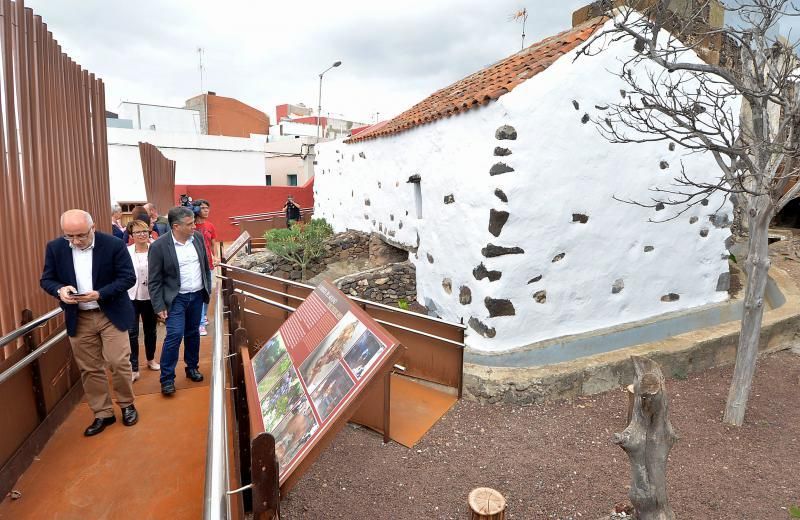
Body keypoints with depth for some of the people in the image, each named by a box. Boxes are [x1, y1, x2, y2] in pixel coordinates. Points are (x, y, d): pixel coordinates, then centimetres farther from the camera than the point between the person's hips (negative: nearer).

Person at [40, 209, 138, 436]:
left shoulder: (114, 245, -13)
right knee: (89, 369, 10)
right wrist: (60, 290, -19)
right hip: (78, 319, 3)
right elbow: (46, 279, 5)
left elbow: (128, 277, -11)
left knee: (119, 363, 1)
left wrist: (100, 294, -24)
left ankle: (127, 405, 23)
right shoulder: (54, 248, -3)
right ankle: (103, 413, 25)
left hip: (111, 314, -3)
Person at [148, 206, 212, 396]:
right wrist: (159, 306, -12)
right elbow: (154, 281, -10)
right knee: (175, 335, -10)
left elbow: (205, 266, 11)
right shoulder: (159, 246, -15)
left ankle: (192, 367, 31)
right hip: (176, 298, -5)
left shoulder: (197, 237, -1)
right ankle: (167, 378, 5)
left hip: (197, 295, 5)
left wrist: (208, 289, 10)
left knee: (193, 333, 15)